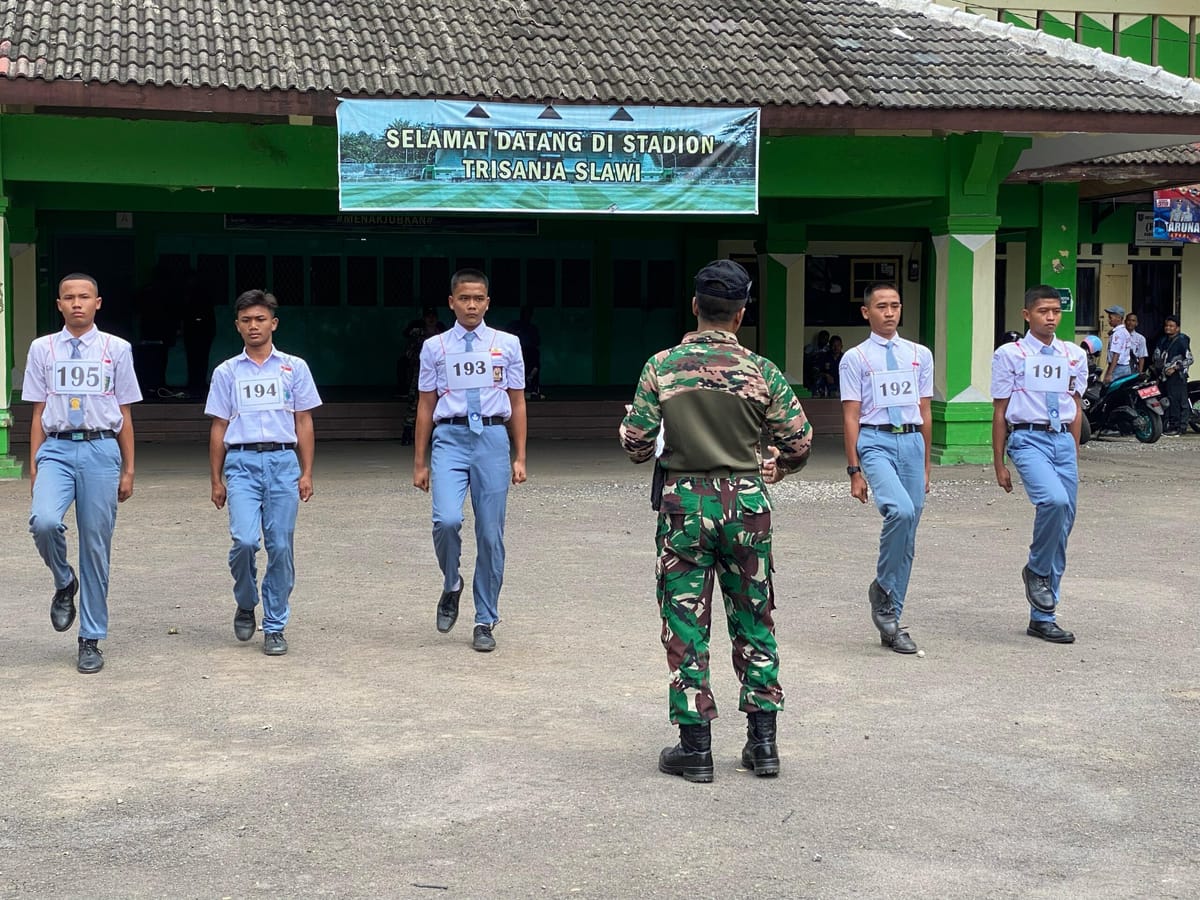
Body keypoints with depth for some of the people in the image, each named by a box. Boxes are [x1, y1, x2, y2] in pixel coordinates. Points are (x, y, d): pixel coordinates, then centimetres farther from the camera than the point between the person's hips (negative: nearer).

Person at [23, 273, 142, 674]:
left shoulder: (116, 350, 6)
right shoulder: (43, 349, 8)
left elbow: (125, 415, 8)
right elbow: (38, 412, 9)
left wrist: (128, 470, 6)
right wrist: (34, 466, 4)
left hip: (101, 449, 0)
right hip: (57, 448, 1)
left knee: (96, 545, 2)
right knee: (44, 521, -26)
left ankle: (91, 640, 13)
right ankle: (64, 584, 7)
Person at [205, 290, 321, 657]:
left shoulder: (294, 368, 9)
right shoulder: (226, 372, 11)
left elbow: (304, 423, 10)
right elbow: (218, 428, 12)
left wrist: (307, 472, 3)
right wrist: (216, 480, 9)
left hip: (283, 462, 0)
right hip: (242, 463, 0)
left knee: (281, 546, -1)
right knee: (244, 540, -16)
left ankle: (275, 627, 10)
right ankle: (245, 605, 12)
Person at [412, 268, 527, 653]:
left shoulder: (507, 344, 8)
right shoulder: (435, 347, 7)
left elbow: (517, 403, 10)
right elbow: (426, 406, 10)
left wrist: (519, 457, 6)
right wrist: (420, 462, 8)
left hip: (492, 438, 1)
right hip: (450, 438, -1)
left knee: (490, 534, 3)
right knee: (447, 519, -21)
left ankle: (485, 622, 15)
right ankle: (451, 586, 10)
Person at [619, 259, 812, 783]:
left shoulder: (662, 367, -5)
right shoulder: (761, 371, -3)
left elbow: (636, 445, -6)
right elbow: (799, 442, 0)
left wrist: (648, 448, 18)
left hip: (685, 502, -1)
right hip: (746, 503, 1)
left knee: (686, 626, 6)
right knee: (753, 622, 13)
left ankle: (695, 747, 9)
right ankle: (763, 742, 16)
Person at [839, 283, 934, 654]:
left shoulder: (920, 355, 14)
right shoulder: (855, 358, 2)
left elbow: (925, 412, 17)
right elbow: (851, 417, -1)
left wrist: (925, 466, 17)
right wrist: (854, 470, -6)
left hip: (912, 442, 5)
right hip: (875, 442, -4)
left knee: (908, 536, 5)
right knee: (900, 511, -29)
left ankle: (891, 618, 16)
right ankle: (883, 590, -7)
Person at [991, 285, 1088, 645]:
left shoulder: (1074, 355, 12)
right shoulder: (1010, 355, 0)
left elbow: (1075, 408, 19)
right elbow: (1000, 412, 1)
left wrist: (1074, 455, 18)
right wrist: (999, 464, 0)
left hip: (1063, 440, 5)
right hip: (1028, 438, -5)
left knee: (1063, 526, 4)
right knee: (1054, 500, -32)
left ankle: (1042, 618, 14)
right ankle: (1036, 570, -4)